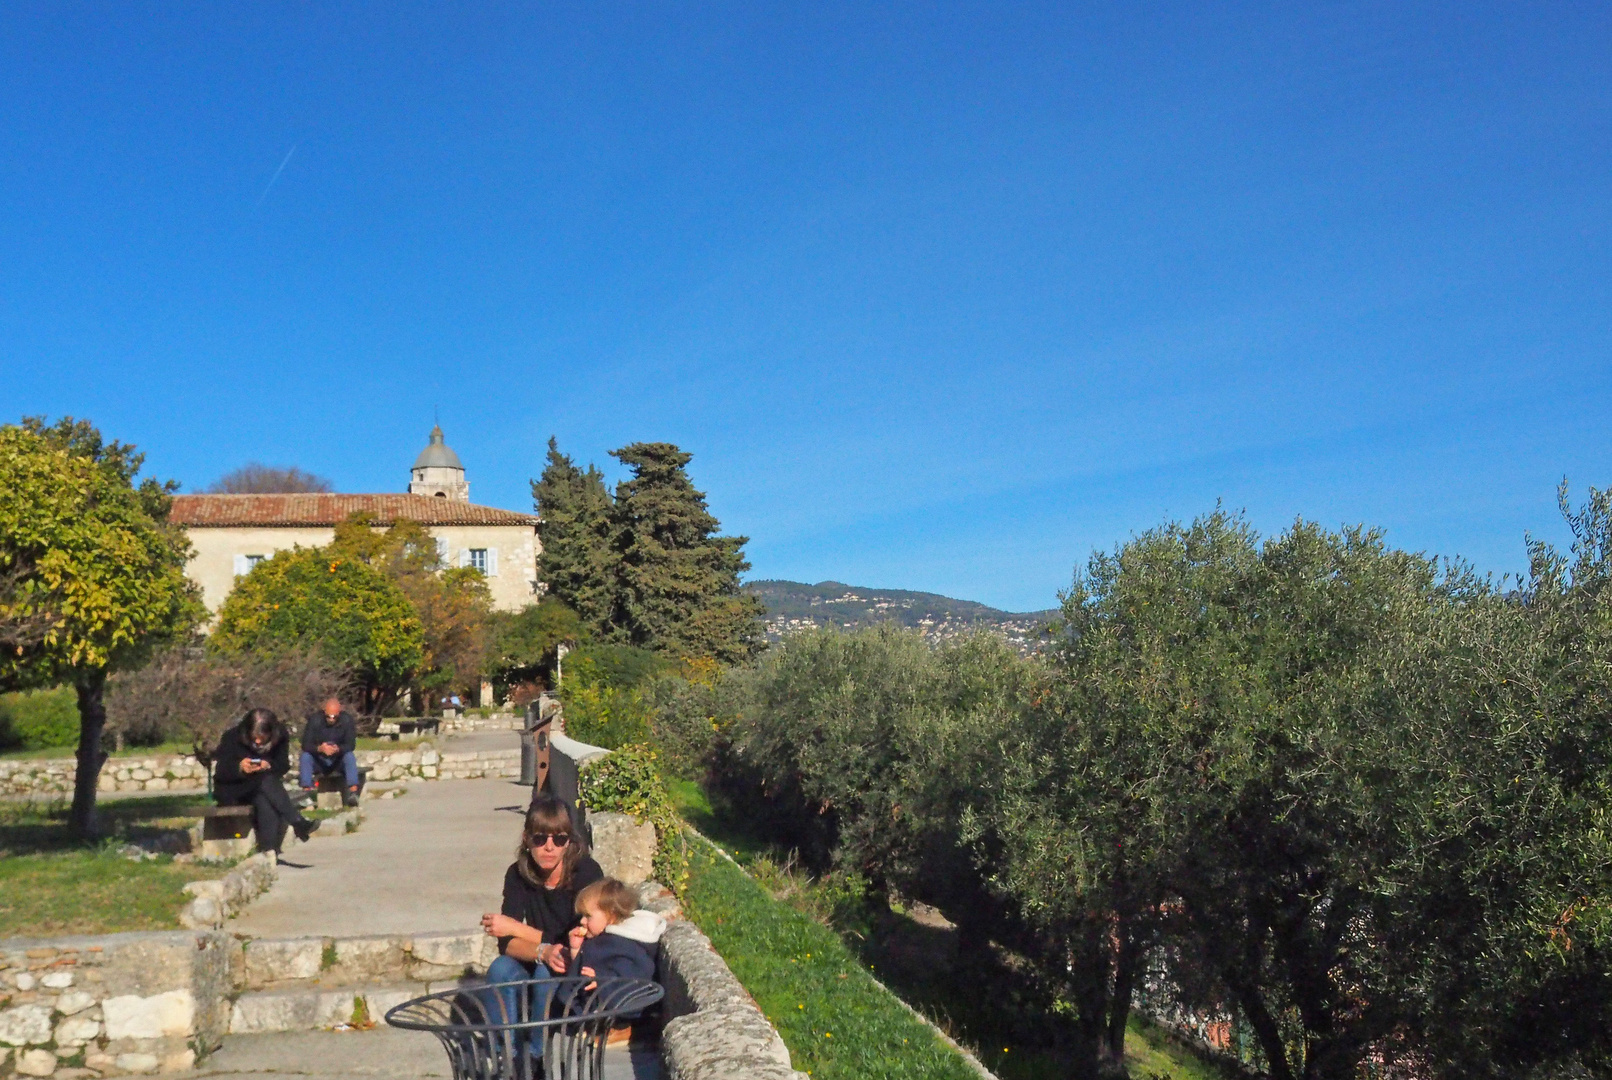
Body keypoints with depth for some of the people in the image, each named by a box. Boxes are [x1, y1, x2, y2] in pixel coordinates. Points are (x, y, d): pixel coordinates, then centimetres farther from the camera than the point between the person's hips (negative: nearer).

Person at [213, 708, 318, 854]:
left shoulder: (280, 737, -5)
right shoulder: (232, 737, -13)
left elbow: (284, 765, -3)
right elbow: (218, 769, -13)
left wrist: (269, 765, -26)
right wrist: (239, 767, -34)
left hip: (262, 788, 3)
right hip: (231, 790, -3)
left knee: (267, 803, -35)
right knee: (267, 780, -34)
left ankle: (269, 851, -37)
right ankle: (298, 823, -39)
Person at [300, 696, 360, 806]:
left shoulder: (347, 719, -13)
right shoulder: (315, 719, -14)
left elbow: (351, 744, -16)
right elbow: (305, 745, -18)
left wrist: (338, 749, -39)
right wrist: (319, 748, -40)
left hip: (338, 760, 0)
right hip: (318, 761, 0)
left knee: (350, 756, -30)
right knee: (305, 757, -28)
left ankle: (353, 792, -39)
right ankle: (307, 791, -34)